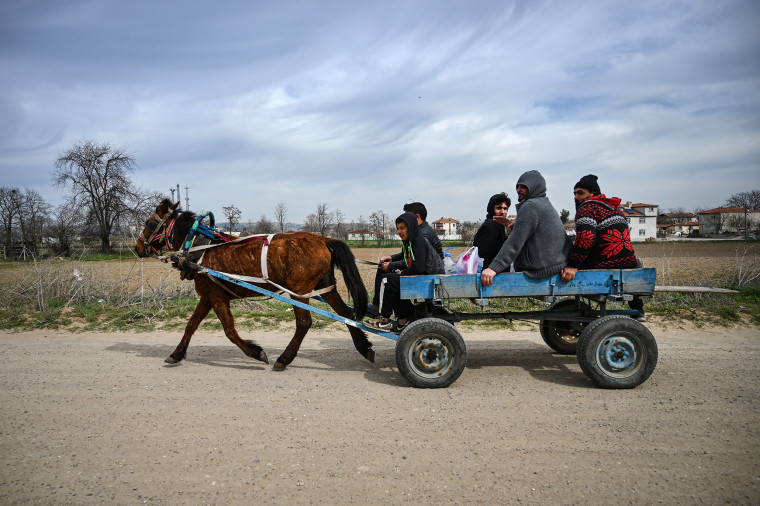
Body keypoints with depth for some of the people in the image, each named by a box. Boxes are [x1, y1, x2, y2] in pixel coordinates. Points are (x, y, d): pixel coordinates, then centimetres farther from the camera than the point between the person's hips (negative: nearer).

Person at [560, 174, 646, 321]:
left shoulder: (587, 208, -7)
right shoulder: (615, 209, 18)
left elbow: (585, 239, -22)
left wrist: (572, 266, -24)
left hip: (603, 267, -8)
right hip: (629, 264, 8)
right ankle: (638, 311, 41)